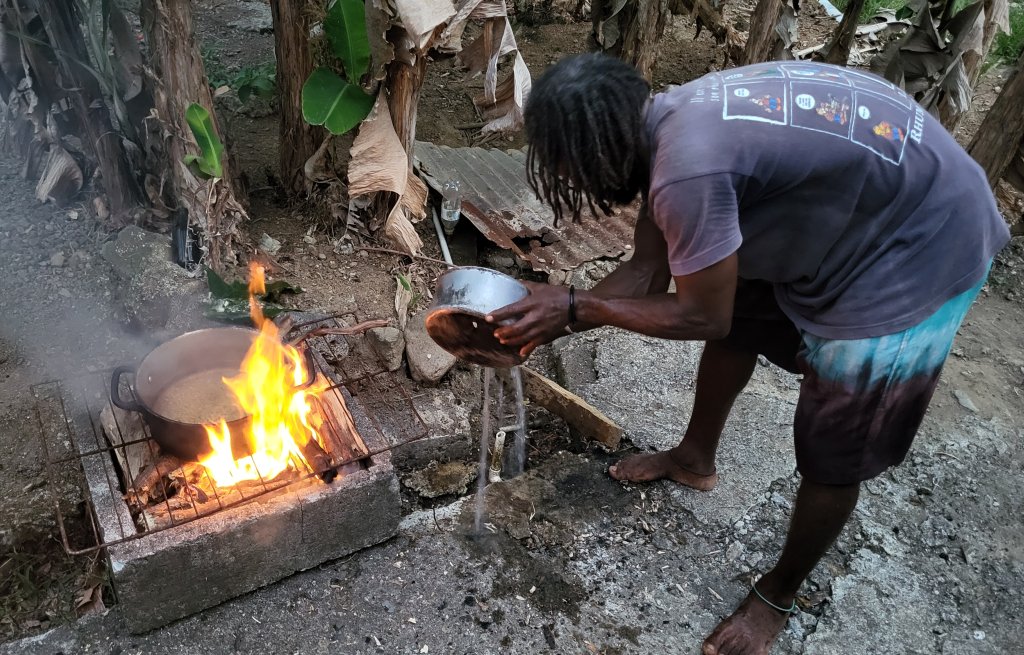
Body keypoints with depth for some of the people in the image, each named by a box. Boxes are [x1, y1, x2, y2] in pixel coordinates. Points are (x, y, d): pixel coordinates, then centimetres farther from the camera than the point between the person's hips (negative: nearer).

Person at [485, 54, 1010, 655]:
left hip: (920, 252, -9)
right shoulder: (666, 124, -4)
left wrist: (576, 306, -12)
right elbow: (646, 273, 4)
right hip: (853, 208, 9)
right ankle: (696, 459, 47)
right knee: (740, 322, 22)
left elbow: (701, 316, -19)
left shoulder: (688, 168, -33)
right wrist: (553, 321, 2)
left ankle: (779, 596, 29)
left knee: (833, 457, 4)